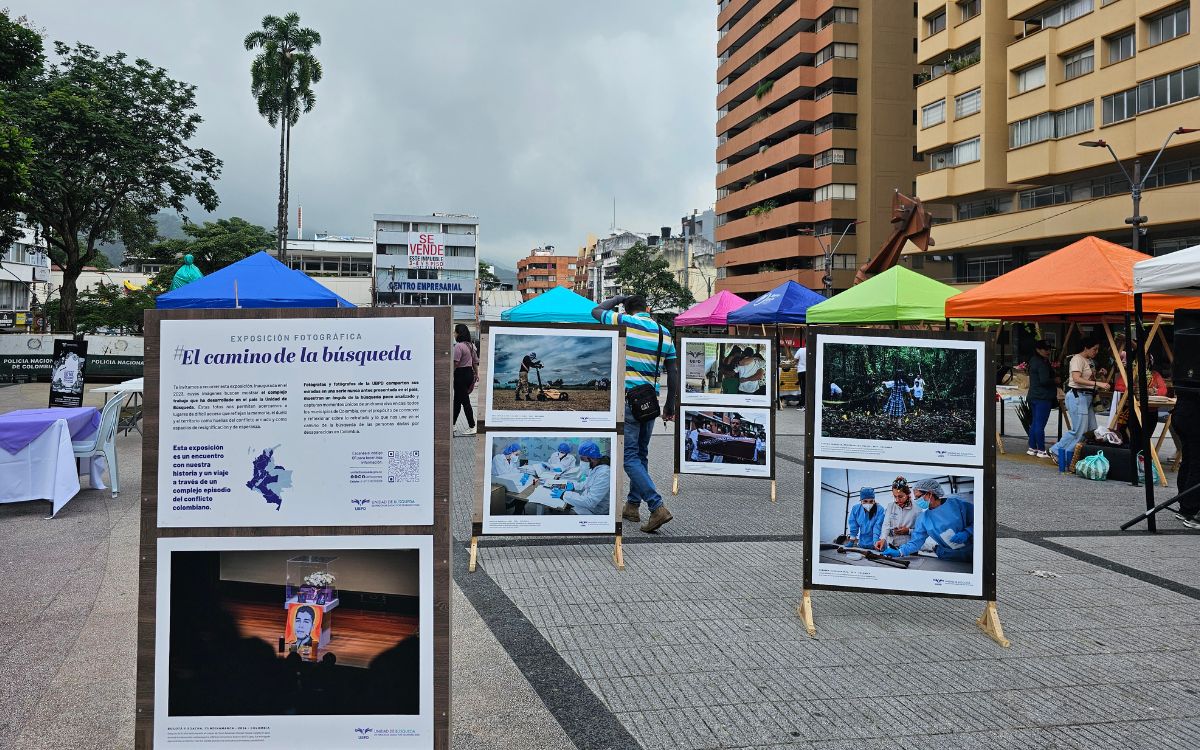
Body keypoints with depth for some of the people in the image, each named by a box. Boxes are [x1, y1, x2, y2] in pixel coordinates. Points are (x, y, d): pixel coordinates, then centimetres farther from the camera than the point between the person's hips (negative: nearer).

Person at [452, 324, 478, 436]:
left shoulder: (458, 346, -17)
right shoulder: (470, 345, 12)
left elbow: (455, 363, -22)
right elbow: (475, 361, 16)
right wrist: (476, 374, 23)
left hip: (461, 374, -10)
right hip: (469, 373, 10)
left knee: (465, 401, -4)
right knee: (457, 400, 18)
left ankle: (472, 427, -1)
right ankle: (453, 425, 25)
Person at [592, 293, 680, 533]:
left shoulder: (624, 323, -6)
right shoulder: (664, 333, 8)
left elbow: (596, 311, 11)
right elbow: (673, 372, 9)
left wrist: (617, 298, 25)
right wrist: (670, 404, 16)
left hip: (627, 397, -6)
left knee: (630, 456, -6)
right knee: (641, 454, 17)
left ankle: (657, 507, -17)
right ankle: (632, 506, 25)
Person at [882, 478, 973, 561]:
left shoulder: (956, 503, -11)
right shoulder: (924, 518, 0)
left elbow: (975, 522, -5)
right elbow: (916, 541, -2)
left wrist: (966, 533, -22)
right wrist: (899, 552, -16)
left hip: (970, 554, -3)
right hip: (947, 558, 3)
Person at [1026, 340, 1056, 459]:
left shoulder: (1033, 361, 15)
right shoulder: (1042, 363, -14)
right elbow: (1044, 380, -22)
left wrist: (1052, 368, 11)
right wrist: (1056, 381, -6)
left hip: (1033, 396, 10)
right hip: (1043, 397, -10)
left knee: (1034, 423, 14)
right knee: (1040, 424, -7)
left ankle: (1032, 448, 19)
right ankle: (1041, 450, -4)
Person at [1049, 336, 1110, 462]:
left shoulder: (1091, 361, 18)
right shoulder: (1077, 359, -11)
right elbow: (1077, 379, -24)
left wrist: (1098, 374, 9)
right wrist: (1097, 383, -29)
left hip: (1087, 397, 10)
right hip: (1077, 395, -10)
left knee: (1091, 429, 6)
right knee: (1079, 430, -10)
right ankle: (1057, 451, 1)